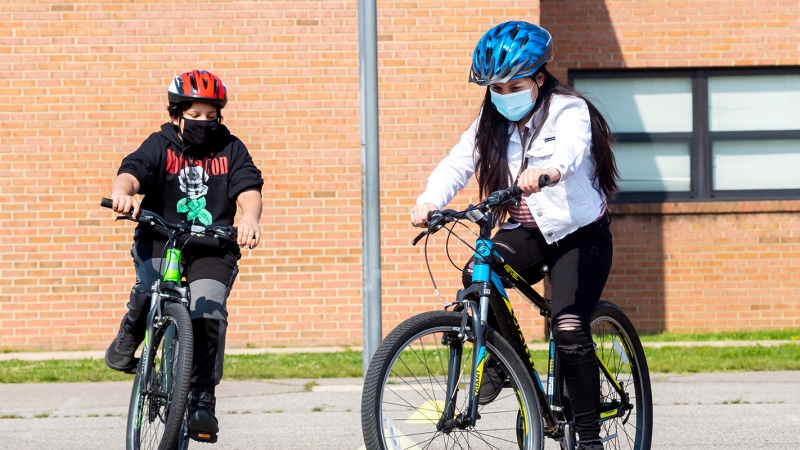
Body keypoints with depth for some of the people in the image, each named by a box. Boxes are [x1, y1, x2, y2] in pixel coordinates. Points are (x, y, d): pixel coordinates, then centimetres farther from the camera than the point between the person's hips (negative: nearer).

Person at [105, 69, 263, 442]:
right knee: (151, 283, -32)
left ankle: (203, 399, -8)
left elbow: (249, 188, -11)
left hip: (212, 247, 1)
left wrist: (250, 217, -35)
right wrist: (122, 191, -45)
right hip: (159, 238, -1)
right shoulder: (160, 146, 0)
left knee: (209, 313, -19)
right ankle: (129, 336, 0)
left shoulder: (230, 149, 4)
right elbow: (133, 170, -19)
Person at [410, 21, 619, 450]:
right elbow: (457, 164, -9)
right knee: (477, 275, -26)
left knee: (569, 328, -21)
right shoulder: (491, 123, 4)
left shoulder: (569, 111, -13)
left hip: (578, 233, -4)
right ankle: (499, 362, -2)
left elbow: (571, 150, -36)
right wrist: (429, 201, -30)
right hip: (525, 230, 5)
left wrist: (547, 172, -60)